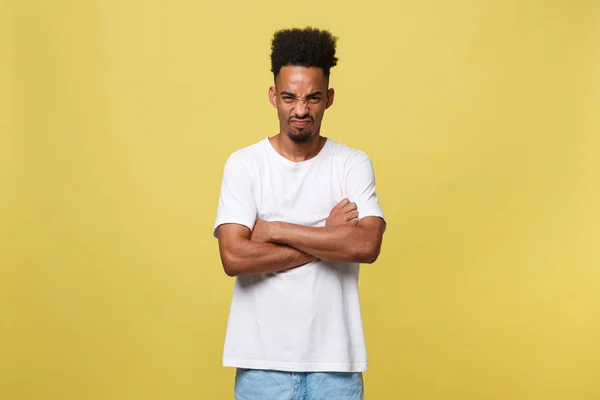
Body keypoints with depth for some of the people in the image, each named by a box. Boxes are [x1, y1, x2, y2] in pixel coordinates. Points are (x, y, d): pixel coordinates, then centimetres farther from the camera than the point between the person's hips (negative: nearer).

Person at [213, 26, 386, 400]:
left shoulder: (354, 164, 0)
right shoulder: (243, 164, -3)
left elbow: (367, 245, -15)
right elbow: (234, 257, -14)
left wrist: (276, 230, -14)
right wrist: (328, 239, -12)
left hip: (335, 357, 1)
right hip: (263, 358, 0)